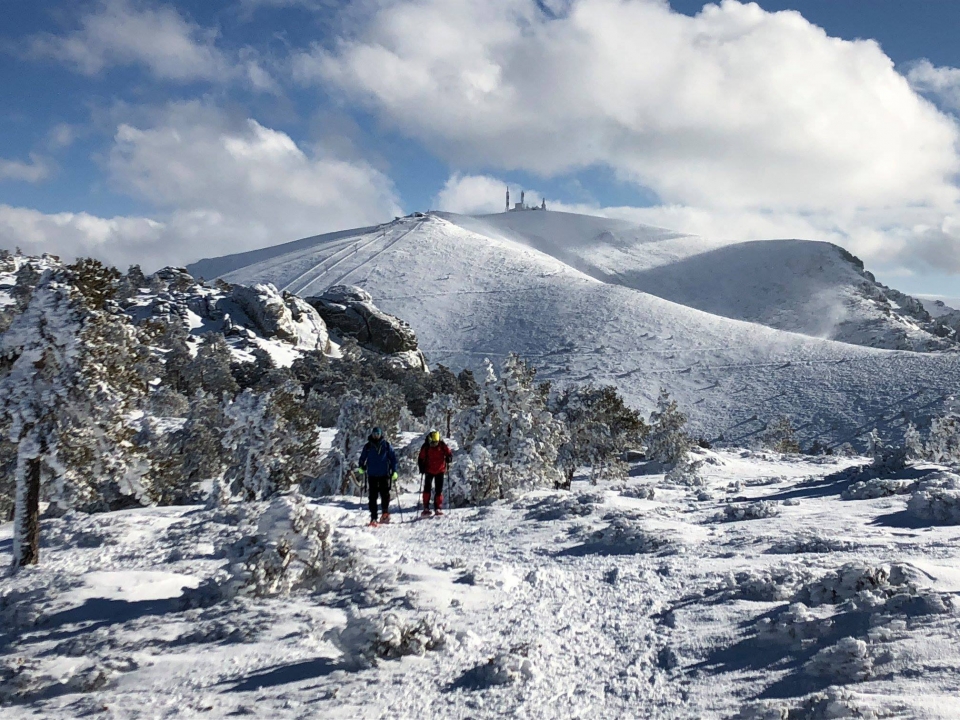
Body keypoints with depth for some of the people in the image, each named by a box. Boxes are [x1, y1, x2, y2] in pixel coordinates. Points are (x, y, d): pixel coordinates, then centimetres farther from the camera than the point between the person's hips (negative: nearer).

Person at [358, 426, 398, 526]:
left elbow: (393, 457, 8)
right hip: (372, 475, 1)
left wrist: (394, 471, 2)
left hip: (384, 474, -1)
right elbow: (362, 457, 16)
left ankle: (385, 513, 13)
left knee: (385, 494, -2)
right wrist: (362, 466, -1)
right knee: (373, 496, -1)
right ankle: (373, 517, 0)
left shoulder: (386, 445, 4)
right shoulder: (368, 446, 7)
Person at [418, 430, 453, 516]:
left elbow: (449, 453, 3)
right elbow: (421, 459, -1)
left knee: (439, 490, 2)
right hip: (429, 471, -1)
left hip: (440, 471, 1)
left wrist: (448, 458, -20)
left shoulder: (442, 445, -7)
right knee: (427, 489, -8)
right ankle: (426, 508, -3)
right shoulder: (425, 447, -8)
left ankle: (438, 508, 8)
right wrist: (422, 468, -15)